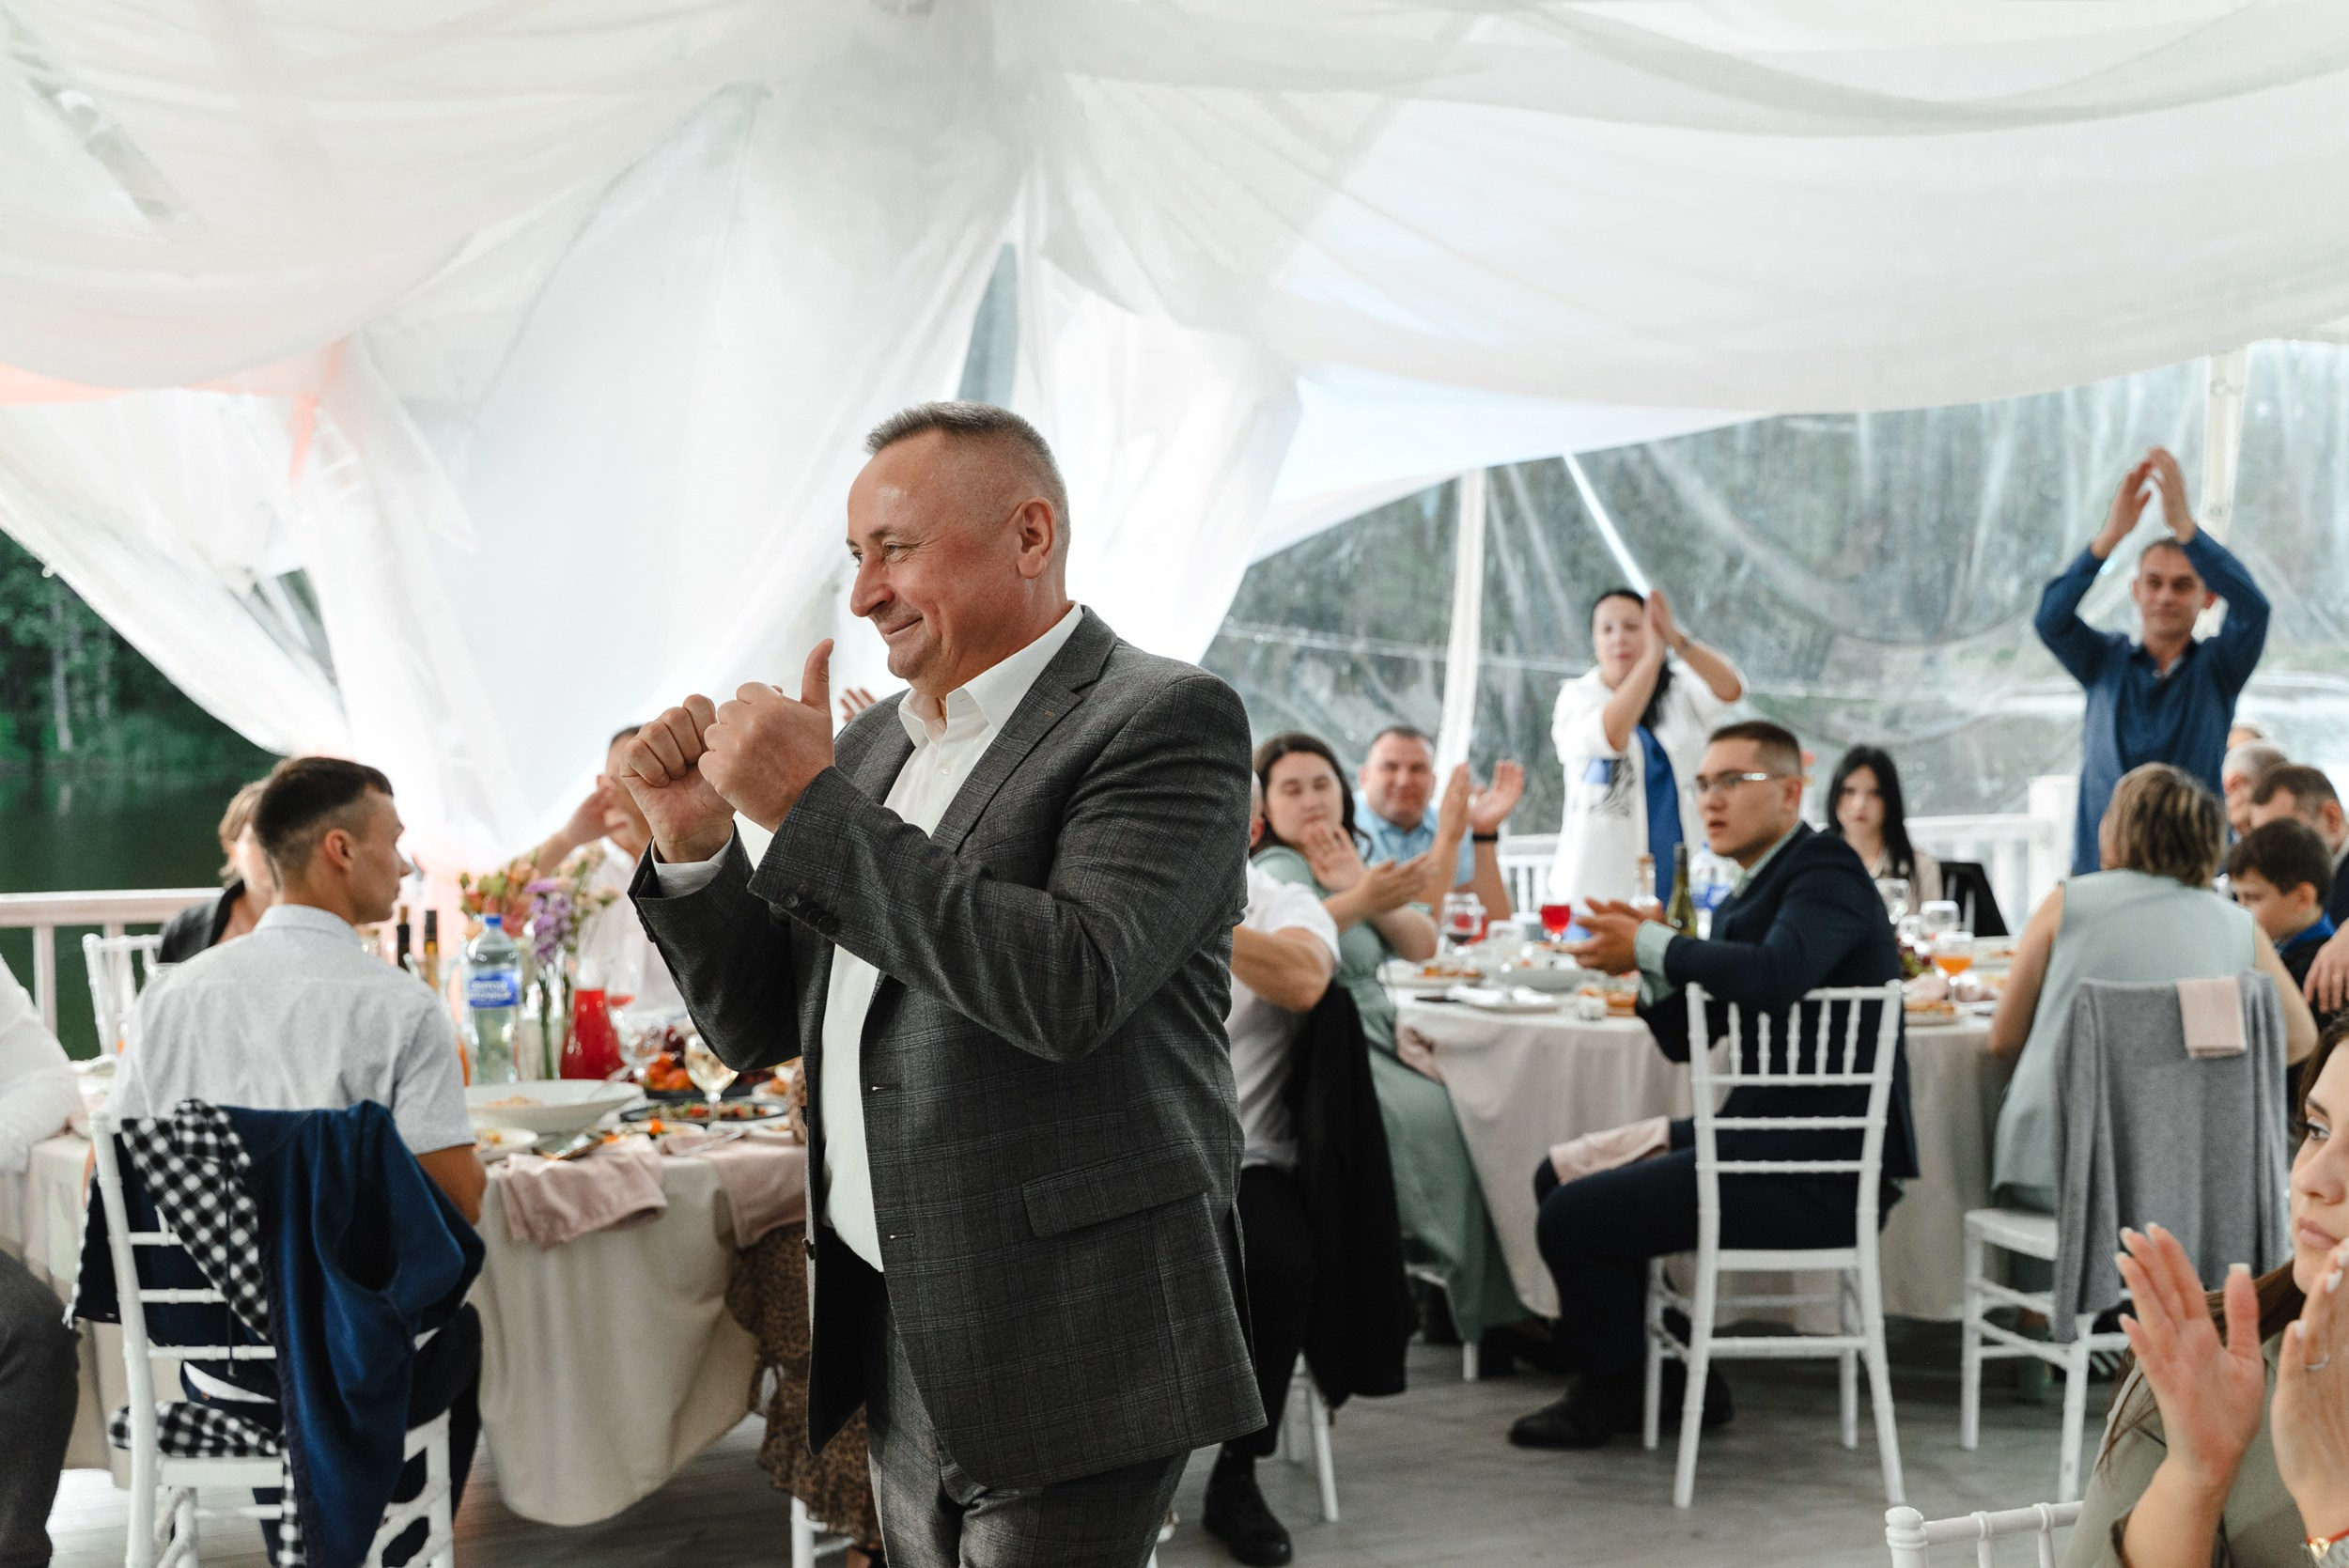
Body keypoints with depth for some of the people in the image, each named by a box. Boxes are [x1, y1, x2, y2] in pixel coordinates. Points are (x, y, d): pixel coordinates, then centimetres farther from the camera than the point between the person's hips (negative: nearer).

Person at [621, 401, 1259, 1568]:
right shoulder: (874, 741, 11)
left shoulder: (1164, 719, -11)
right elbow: (757, 1026, 15)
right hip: (898, 1341, 7)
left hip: (1063, 1345, -7)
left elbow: (1072, 983, -27)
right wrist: (694, 840, -3)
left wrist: (812, 806, -21)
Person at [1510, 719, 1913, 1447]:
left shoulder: (1827, 874, -12)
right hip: (1765, 1138, 10)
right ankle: (1663, 1375, 21)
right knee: (1561, 1175, 14)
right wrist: (1652, 966, -2)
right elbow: (1687, 1041, 17)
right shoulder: (1745, 896, 16)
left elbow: (1772, 976, -35)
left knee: (1573, 1218, -14)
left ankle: (1610, 1389, 14)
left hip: (1821, 1170, -10)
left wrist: (1651, 945, -21)